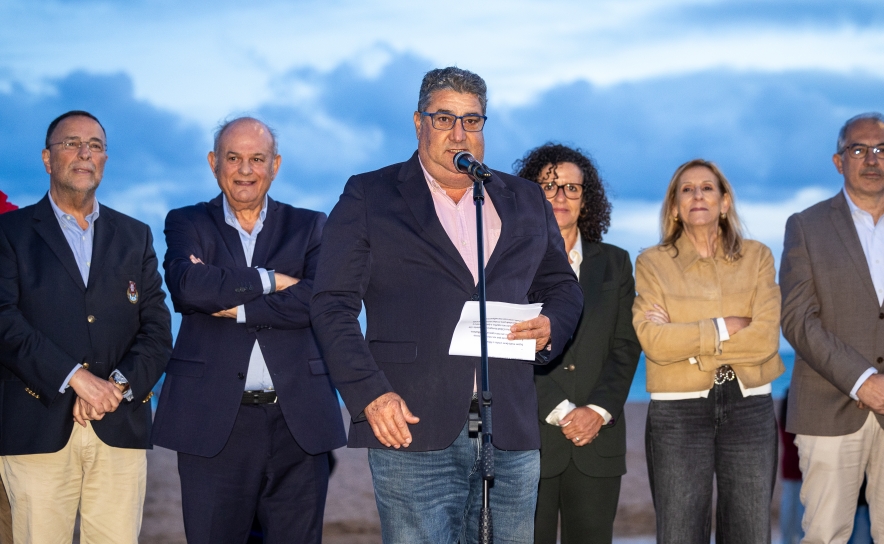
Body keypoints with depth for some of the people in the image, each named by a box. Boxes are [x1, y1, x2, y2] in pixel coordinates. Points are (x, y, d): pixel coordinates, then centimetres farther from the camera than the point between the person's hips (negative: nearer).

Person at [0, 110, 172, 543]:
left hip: (120, 427, 2)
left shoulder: (135, 236, 18)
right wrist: (75, 377, -15)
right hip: (37, 427, -2)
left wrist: (120, 384, -9)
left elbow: (157, 328, 9)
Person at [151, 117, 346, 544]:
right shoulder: (187, 223, 10)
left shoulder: (308, 227, 11)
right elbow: (188, 285, -12)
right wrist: (271, 280, -7)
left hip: (297, 421, 1)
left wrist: (233, 305, -10)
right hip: (213, 421, -1)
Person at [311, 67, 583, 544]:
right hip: (412, 430, -3)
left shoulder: (526, 202, 18)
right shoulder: (369, 197, 7)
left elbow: (563, 285, 26)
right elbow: (333, 305, 1)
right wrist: (369, 393, -12)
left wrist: (551, 327, 1)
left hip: (512, 434, 4)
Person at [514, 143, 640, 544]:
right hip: (527, 437, -3)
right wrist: (559, 412, -11)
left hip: (597, 439, 3)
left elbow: (626, 346, 8)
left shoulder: (615, 263, 14)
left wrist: (599, 410, -6)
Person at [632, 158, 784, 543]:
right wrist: (726, 327, -10)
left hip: (749, 407, 1)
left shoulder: (757, 257, 6)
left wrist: (687, 342, -11)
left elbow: (765, 338, -7)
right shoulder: (652, 263, 3)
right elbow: (652, 341, -12)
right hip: (678, 411, -1)